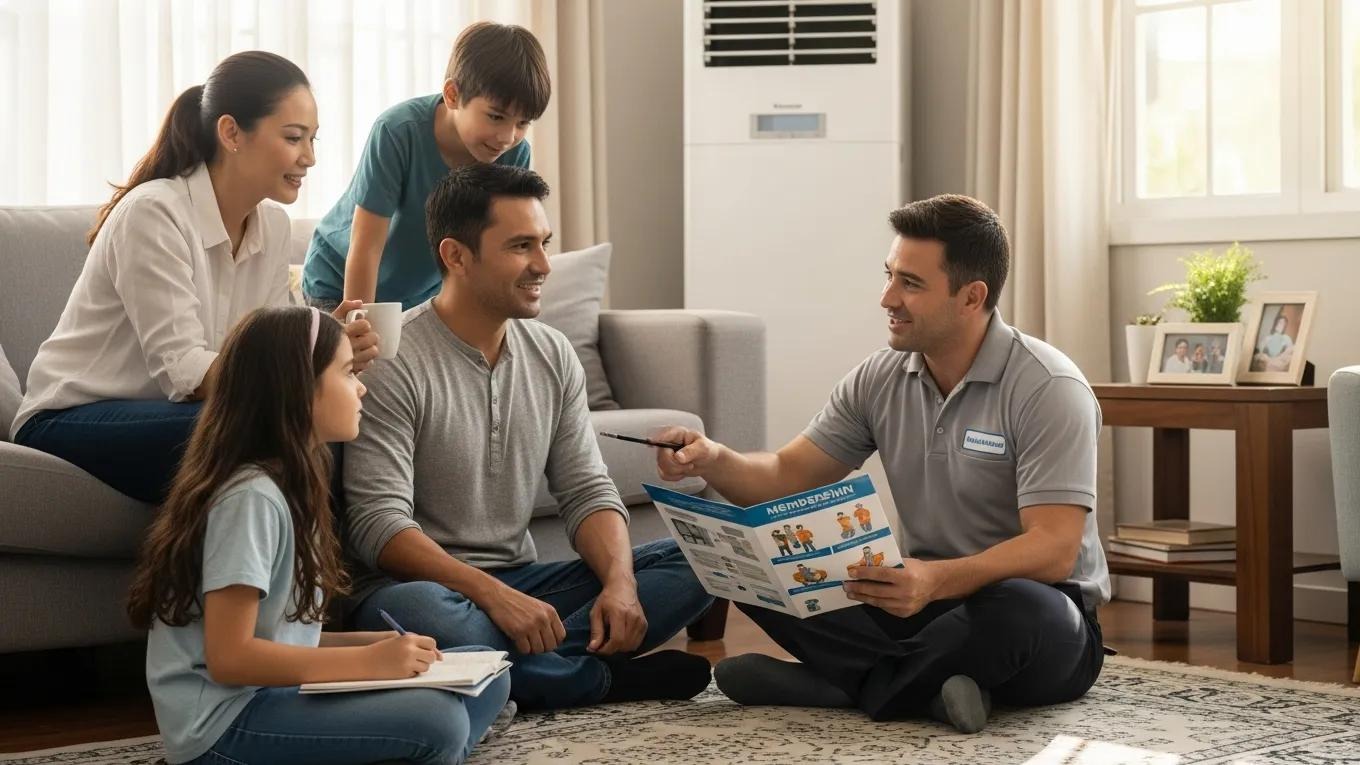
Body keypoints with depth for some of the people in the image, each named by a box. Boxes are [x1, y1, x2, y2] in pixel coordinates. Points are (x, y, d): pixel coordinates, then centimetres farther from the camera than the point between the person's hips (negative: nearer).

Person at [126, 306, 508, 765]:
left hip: (271, 696, 9)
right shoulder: (251, 497, -16)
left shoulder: (289, 485, 14)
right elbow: (229, 657, -20)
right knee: (435, 722, -27)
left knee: (485, 684, 0)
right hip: (225, 725, -9)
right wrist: (369, 662, -18)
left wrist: (381, 644, 1)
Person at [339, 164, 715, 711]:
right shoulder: (392, 365, -12)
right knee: (424, 616, -42)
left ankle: (520, 666, -23)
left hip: (520, 585, 6)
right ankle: (605, 677, -20)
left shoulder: (553, 355, 8)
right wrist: (491, 594, -31)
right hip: (423, 585, -6)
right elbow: (379, 524, -19)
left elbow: (587, 492, 7)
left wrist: (619, 582, -14)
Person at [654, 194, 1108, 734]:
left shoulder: (1048, 390, -17)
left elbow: (1053, 550, -25)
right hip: (921, 605, 5)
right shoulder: (879, 379, 2)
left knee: (1018, 610, -41)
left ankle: (851, 685, -19)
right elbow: (787, 479, 3)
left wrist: (938, 580, -42)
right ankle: (924, 683, -21)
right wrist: (712, 461, -20)